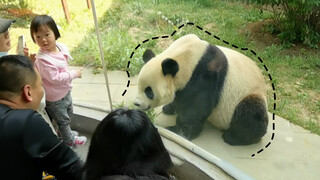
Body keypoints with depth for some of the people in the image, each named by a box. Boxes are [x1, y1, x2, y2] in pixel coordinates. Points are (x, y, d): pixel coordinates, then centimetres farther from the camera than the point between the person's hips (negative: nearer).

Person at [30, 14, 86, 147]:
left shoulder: (61, 47, -10)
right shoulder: (42, 59, -33)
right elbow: (55, 78, -31)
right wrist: (74, 74, -24)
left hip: (65, 91, 7)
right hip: (55, 97, -7)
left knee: (68, 115, 29)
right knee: (62, 119, 16)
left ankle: (66, 132, 55)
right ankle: (69, 140, 40)